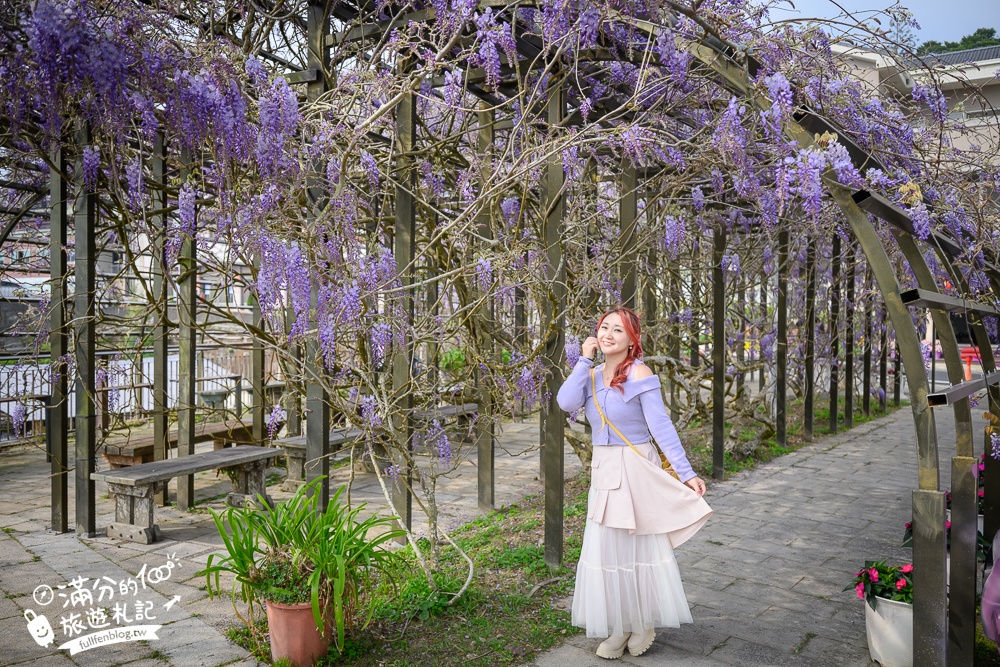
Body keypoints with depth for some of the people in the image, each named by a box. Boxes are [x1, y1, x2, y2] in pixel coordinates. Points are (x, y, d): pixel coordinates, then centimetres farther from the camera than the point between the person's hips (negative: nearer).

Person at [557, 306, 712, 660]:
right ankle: (620, 626, 28)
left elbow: (661, 426, -16)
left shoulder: (639, 374, -14)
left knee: (639, 547, 9)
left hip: (636, 470, -6)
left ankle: (645, 622, 30)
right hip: (603, 471, 6)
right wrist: (584, 359, -10)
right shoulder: (592, 375, 4)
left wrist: (685, 472, -20)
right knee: (608, 548, 12)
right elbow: (566, 403, -14)